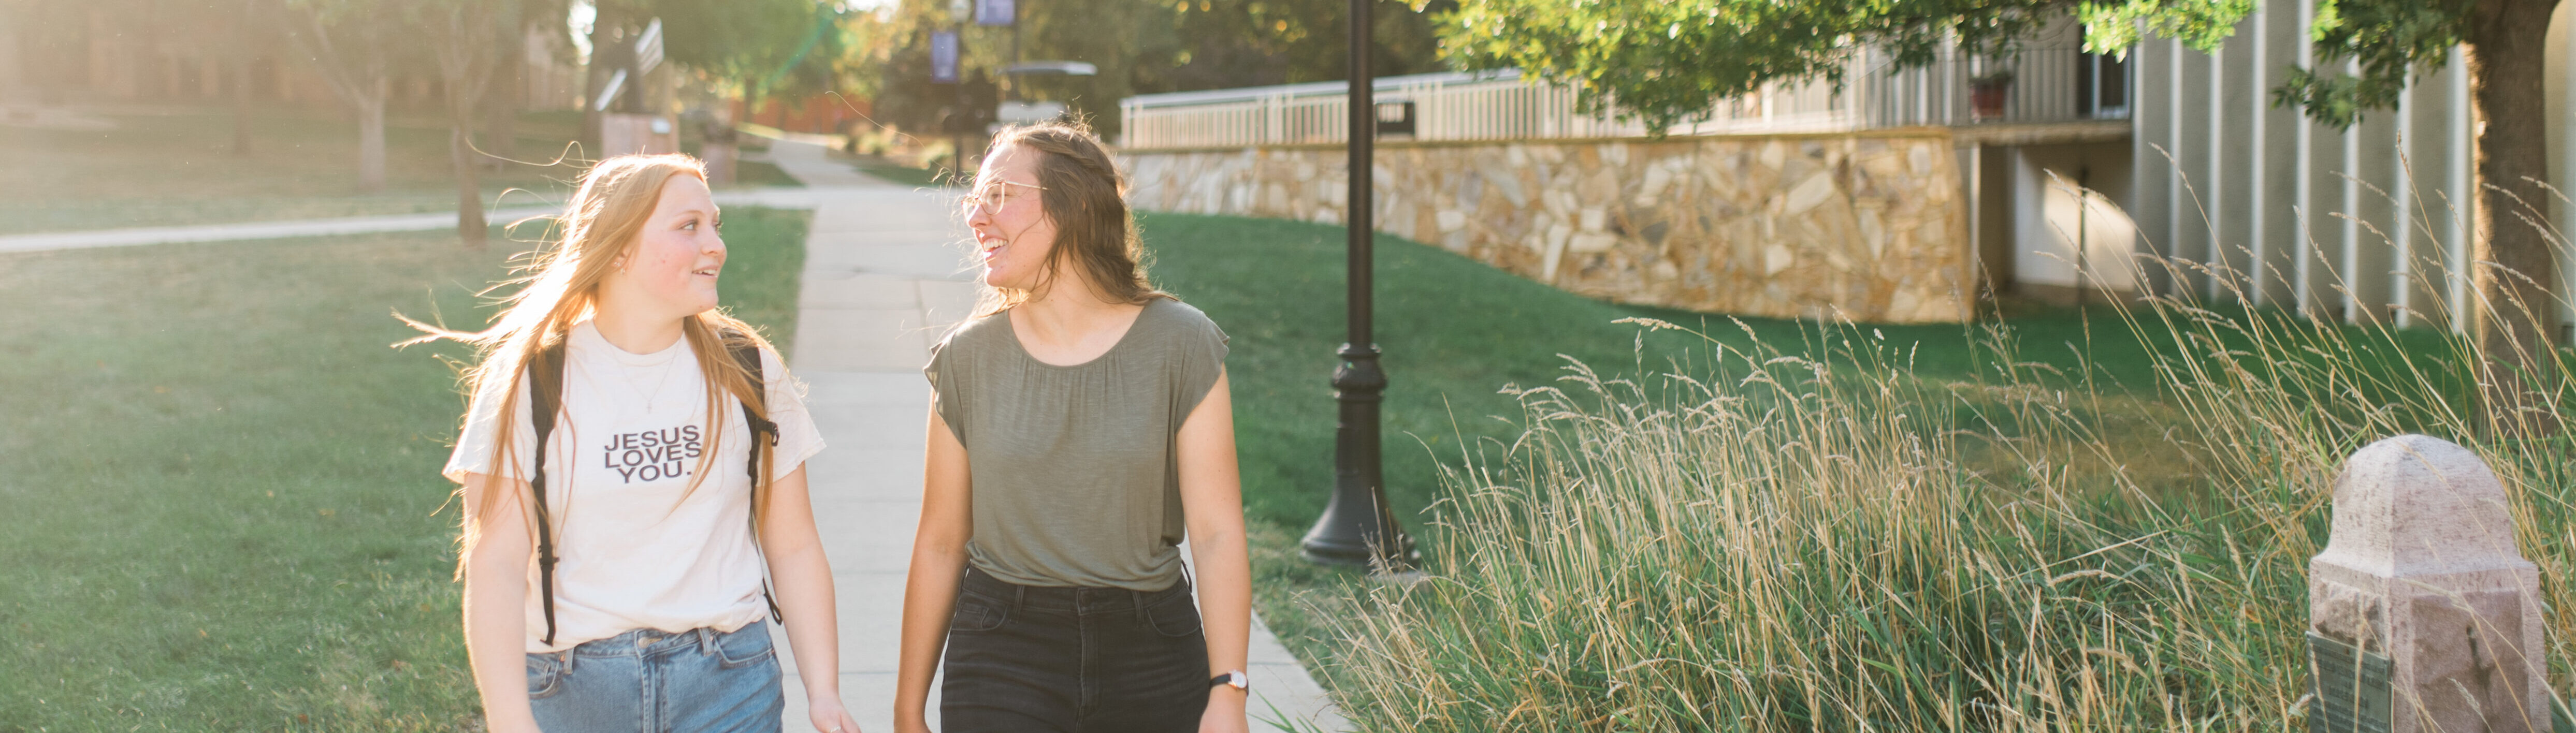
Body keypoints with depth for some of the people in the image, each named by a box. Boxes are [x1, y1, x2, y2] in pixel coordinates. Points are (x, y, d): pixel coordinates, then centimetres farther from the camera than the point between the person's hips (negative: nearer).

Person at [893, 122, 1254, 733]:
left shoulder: (1180, 346, -5)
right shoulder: (968, 358, 0)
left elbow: (1217, 533, -7)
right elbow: (940, 544, 5)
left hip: (1151, 659, 0)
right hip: (1003, 654, 1)